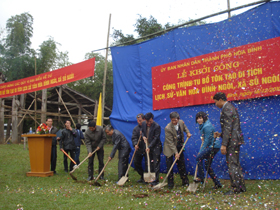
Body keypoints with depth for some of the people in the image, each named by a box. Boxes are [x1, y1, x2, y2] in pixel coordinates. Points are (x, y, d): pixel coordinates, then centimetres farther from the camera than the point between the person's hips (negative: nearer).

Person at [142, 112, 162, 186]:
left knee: (155, 164, -4)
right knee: (148, 163, 13)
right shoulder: (143, 124, 1)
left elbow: (156, 138, -18)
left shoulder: (157, 126, -19)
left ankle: (156, 180, 2)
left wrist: (149, 147, -20)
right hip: (147, 146, 6)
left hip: (155, 147, -6)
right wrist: (143, 136, -3)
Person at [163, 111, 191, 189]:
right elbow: (170, 142, -23)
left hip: (179, 147, 5)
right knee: (169, 166, -2)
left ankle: (185, 181, 20)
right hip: (170, 148, -5)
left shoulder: (181, 122, -9)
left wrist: (188, 132, -4)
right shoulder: (168, 128, -26)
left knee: (181, 164, 9)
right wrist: (175, 153, -25)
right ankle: (170, 183, 9)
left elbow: (184, 127, 17)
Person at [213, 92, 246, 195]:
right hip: (235, 140, 11)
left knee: (232, 165, -5)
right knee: (235, 164, 15)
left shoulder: (227, 109, -14)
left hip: (232, 141, -11)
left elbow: (228, 128, -20)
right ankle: (241, 187, 22)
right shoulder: (230, 107, 18)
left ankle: (236, 188, 1)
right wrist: (220, 134, 17)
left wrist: (224, 144, -20)